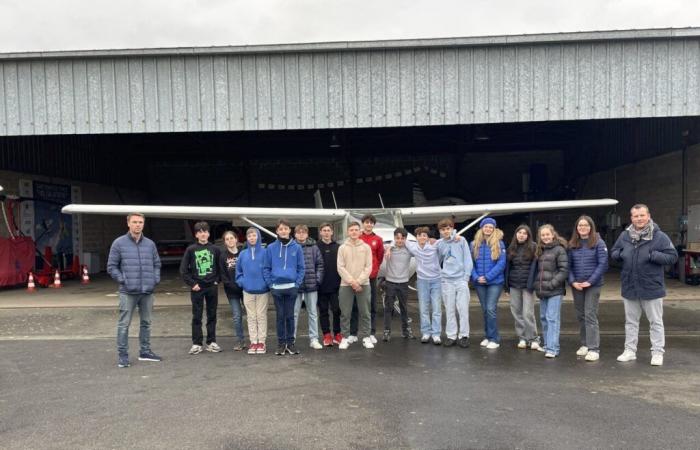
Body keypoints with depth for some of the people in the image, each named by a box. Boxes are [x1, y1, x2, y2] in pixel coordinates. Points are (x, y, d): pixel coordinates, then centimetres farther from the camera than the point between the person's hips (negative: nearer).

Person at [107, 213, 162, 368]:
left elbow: (157, 264, 17)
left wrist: (156, 279, 3)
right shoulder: (119, 243, -2)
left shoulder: (150, 244, 8)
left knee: (146, 323, 13)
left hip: (147, 291, 4)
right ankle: (122, 355, 8)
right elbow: (111, 266, -1)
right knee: (124, 324, -2)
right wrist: (123, 280, -10)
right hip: (128, 292, -4)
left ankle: (145, 351, 25)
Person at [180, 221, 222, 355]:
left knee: (212, 316, 8)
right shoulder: (191, 249, 0)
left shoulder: (215, 249, 4)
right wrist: (192, 283, -6)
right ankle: (197, 344, 9)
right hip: (197, 288, -2)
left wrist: (217, 280, 0)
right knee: (197, 317, 3)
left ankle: (211, 342, 16)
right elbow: (183, 269, -1)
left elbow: (220, 267, 11)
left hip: (212, 287, 2)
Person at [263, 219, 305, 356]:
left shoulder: (297, 247, 1)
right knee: (280, 316, 7)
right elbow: (266, 268, 4)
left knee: (290, 315, 7)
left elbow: (301, 268, 4)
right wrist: (270, 284, -4)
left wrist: (297, 283, -4)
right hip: (277, 287, 0)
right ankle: (281, 343, 16)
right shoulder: (271, 248, 1)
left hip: (291, 287, 0)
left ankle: (290, 342, 17)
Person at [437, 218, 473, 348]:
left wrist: (466, 276, -8)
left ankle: (464, 335, 8)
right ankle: (451, 335, 14)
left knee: (463, 309, -2)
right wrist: (440, 273, 0)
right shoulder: (439, 244, 5)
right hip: (446, 281, 2)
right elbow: (437, 260, 12)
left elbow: (467, 260, -3)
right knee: (449, 309, 7)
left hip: (461, 279, -2)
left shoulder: (461, 240, -2)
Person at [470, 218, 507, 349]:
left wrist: (488, 277, -15)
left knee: (491, 309, -9)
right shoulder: (474, 244, 6)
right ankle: (487, 336, 22)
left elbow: (502, 263, -9)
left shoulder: (499, 243, -4)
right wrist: (476, 277, -10)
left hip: (495, 281, -4)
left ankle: (494, 338, 0)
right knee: (485, 310, 11)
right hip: (479, 283, 4)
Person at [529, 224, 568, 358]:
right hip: (542, 291, 7)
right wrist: (536, 284, 8)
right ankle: (547, 345, 21)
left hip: (554, 291, -7)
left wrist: (552, 283, -16)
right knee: (544, 318, 11)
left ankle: (552, 348, -6)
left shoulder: (559, 249, -7)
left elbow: (564, 270, -12)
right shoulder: (540, 250, 14)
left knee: (552, 318, -8)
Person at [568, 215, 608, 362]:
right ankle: (585, 344, 22)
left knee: (590, 315, -8)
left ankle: (594, 348, -4)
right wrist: (572, 281, -7)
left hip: (593, 285, -4)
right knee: (580, 316, 10)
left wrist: (590, 281, -15)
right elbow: (568, 265, 7)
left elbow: (603, 264, -9)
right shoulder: (572, 245, 7)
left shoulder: (598, 243, -4)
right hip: (576, 286, 4)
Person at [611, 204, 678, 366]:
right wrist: (620, 254, -10)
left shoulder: (659, 236, -8)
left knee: (656, 322, 8)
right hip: (629, 287, 4)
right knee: (630, 321, 14)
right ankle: (630, 351, 24)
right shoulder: (625, 235, 3)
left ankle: (657, 353, 18)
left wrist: (653, 255, -23)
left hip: (652, 288, -4)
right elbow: (613, 253, 13)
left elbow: (673, 256, -9)